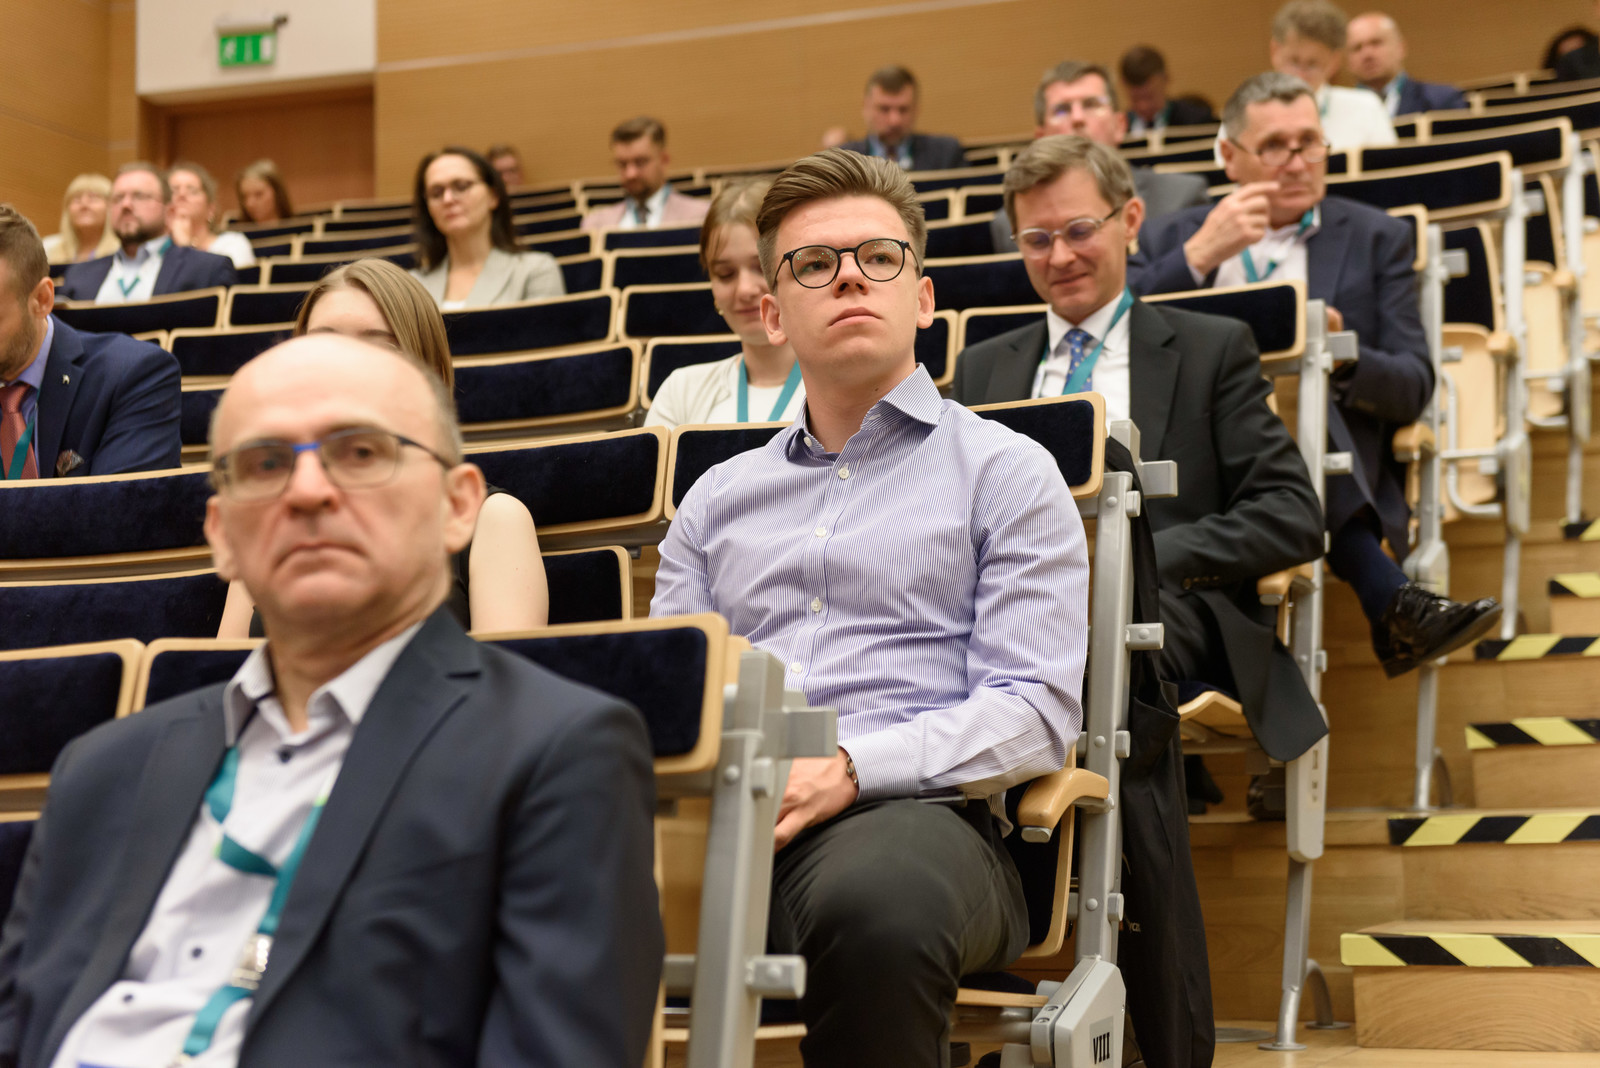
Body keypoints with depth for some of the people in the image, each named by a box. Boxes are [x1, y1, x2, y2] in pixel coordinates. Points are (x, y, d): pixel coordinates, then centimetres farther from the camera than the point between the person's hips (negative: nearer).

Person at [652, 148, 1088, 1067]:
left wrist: (848, 770, -15)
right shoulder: (719, 499, 27)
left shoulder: (1006, 473, 13)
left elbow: (1036, 713, 1)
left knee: (873, 900, -41)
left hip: (913, 812, -2)